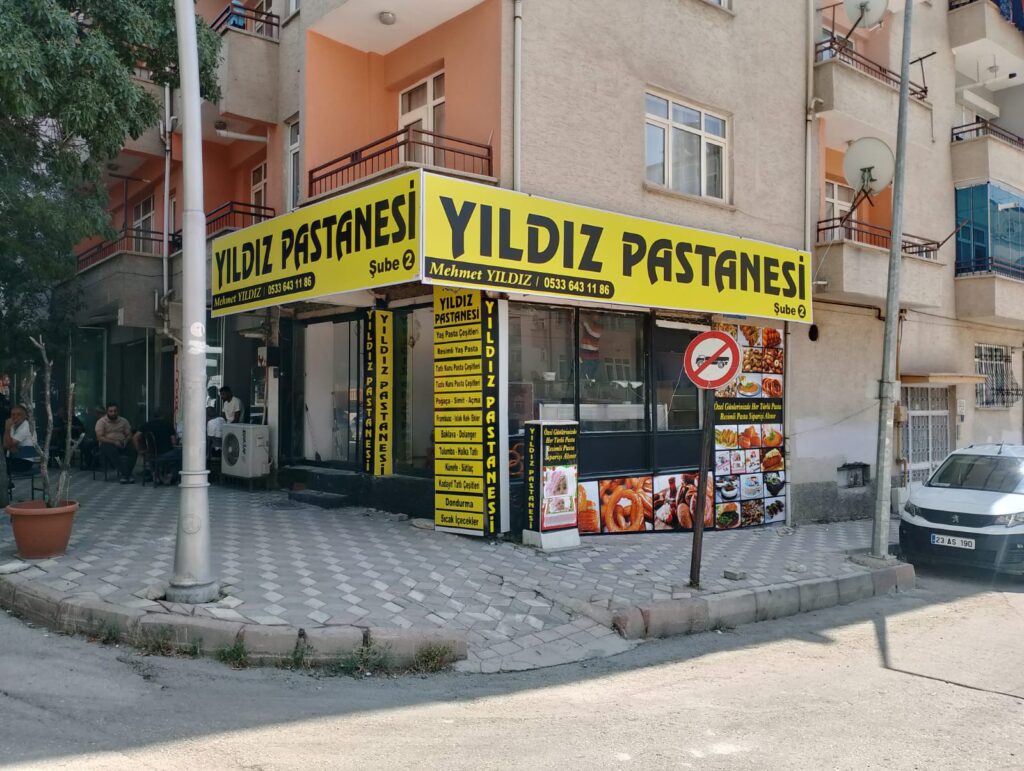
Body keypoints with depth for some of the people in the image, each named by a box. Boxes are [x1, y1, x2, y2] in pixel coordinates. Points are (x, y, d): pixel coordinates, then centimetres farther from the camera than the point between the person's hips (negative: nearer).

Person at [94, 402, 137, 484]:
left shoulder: (123, 421, 11)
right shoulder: (101, 422, -1)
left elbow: (129, 434, 11)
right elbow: (99, 437, -11)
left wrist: (126, 441, -14)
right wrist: (114, 442, -22)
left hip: (122, 443, 3)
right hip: (107, 443, -3)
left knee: (134, 449, -28)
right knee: (111, 450, -39)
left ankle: (127, 473, -30)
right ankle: (123, 473, -38)